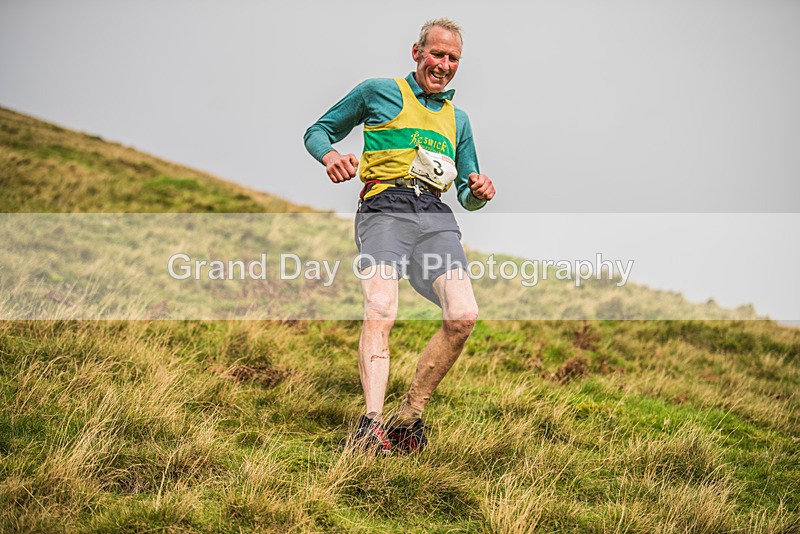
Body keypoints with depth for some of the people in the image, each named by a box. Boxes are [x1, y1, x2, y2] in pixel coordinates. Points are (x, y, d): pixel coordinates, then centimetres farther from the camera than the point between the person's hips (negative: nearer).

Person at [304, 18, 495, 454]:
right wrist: (330, 155, -4)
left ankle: (409, 417, -9)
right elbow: (317, 132, 20)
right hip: (385, 209, -4)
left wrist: (478, 192, 5)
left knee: (463, 316, -20)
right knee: (380, 313, -28)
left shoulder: (457, 119, 31)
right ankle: (370, 423, -38)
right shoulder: (379, 91, 18)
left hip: (436, 217, 4)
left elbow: (466, 196, 31)